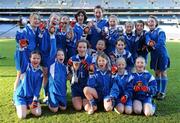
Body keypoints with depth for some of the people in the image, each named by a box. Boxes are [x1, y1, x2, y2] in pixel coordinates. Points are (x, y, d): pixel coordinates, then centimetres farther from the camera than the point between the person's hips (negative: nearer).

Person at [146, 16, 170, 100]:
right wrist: (149, 42, -31)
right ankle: (158, 91, 23)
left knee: (163, 73, 1)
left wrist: (154, 46, -23)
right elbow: (147, 40, -12)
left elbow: (161, 42, -22)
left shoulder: (160, 31, -8)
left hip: (162, 54, -6)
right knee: (157, 73, 13)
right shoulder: (148, 33, 9)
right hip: (154, 55, 6)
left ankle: (162, 92, 8)